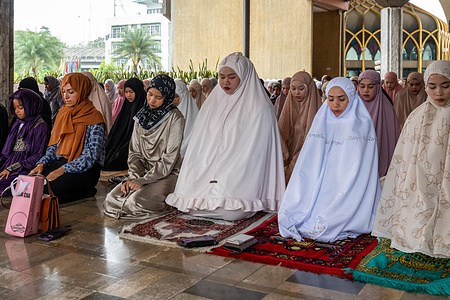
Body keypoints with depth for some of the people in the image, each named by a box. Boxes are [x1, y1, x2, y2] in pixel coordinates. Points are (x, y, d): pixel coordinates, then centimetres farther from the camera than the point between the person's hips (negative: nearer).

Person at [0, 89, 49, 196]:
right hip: (10, 162, 7)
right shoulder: (17, 124, 20)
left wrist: (11, 168, -14)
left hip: (25, 166, -7)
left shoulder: (40, 126, -4)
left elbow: (37, 155, -10)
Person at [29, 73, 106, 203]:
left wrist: (63, 170, -23)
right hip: (59, 162, 7)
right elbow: (53, 145, 16)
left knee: (44, 189, -29)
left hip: (84, 170, -6)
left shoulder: (94, 118, -7)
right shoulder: (62, 113, 15)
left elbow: (91, 156, -14)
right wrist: (41, 164, -3)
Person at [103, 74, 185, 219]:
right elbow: (135, 151, 10)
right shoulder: (142, 116, 9)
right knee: (112, 199, -12)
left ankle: (170, 201, -1)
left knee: (135, 202, -27)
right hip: (143, 172, 6)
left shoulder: (175, 118, -11)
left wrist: (142, 180, -17)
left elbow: (169, 159, -14)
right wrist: (134, 176, -8)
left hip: (166, 174, -6)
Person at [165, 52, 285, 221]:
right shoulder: (213, 101, 13)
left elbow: (253, 152, -10)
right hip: (207, 172, 4)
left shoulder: (259, 108, -4)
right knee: (188, 201, -18)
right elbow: (199, 145, 12)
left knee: (230, 211, -27)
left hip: (240, 177, -4)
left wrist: (223, 180, -15)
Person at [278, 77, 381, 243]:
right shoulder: (321, 122, 9)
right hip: (320, 190, 4)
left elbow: (358, 172, -9)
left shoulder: (361, 125, -4)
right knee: (289, 215, -19)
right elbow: (308, 164, 4)